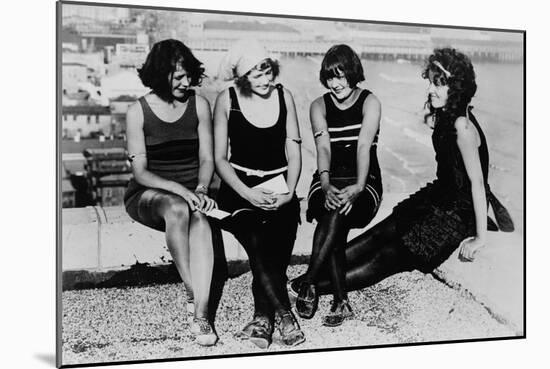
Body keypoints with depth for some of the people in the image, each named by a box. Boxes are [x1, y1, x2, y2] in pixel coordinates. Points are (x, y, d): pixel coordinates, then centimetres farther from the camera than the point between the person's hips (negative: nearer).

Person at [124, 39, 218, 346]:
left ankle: (201, 314, -40)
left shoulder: (199, 105, 3)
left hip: (190, 191, 2)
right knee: (177, 209, -38)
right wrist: (178, 189, -23)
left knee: (199, 218, -35)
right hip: (148, 194, -1)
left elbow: (207, 159, 5)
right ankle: (193, 294, -29)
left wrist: (201, 189, -16)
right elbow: (140, 172, -7)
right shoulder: (138, 112, -4)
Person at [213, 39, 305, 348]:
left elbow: (294, 150, 9)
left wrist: (289, 191, -7)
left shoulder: (284, 96, 9)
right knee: (257, 244, -30)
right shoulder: (227, 100, 2)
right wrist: (247, 193, -14)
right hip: (240, 188, -2)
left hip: (279, 187, 2)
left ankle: (263, 318, -26)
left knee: (277, 242, -28)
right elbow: (220, 158, 1)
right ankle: (285, 316, -28)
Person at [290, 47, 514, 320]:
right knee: (379, 235, -1)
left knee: (389, 256, -13)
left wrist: (480, 237, -19)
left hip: (459, 213, -9)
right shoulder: (444, 116, 4)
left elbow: (477, 182, -22)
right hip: (439, 195, 9)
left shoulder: (463, 127, -24)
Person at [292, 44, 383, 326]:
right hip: (328, 182, 2)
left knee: (338, 214, -34)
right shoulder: (319, 106, 11)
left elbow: (364, 146, -12)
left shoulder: (370, 103, 3)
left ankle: (307, 284, -27)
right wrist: (325, 184, -23)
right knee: (333, 218, -30)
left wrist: (357, 187, -27)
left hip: (364, 183, -2)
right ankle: (341, 302, -27)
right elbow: (323, 147, -4)